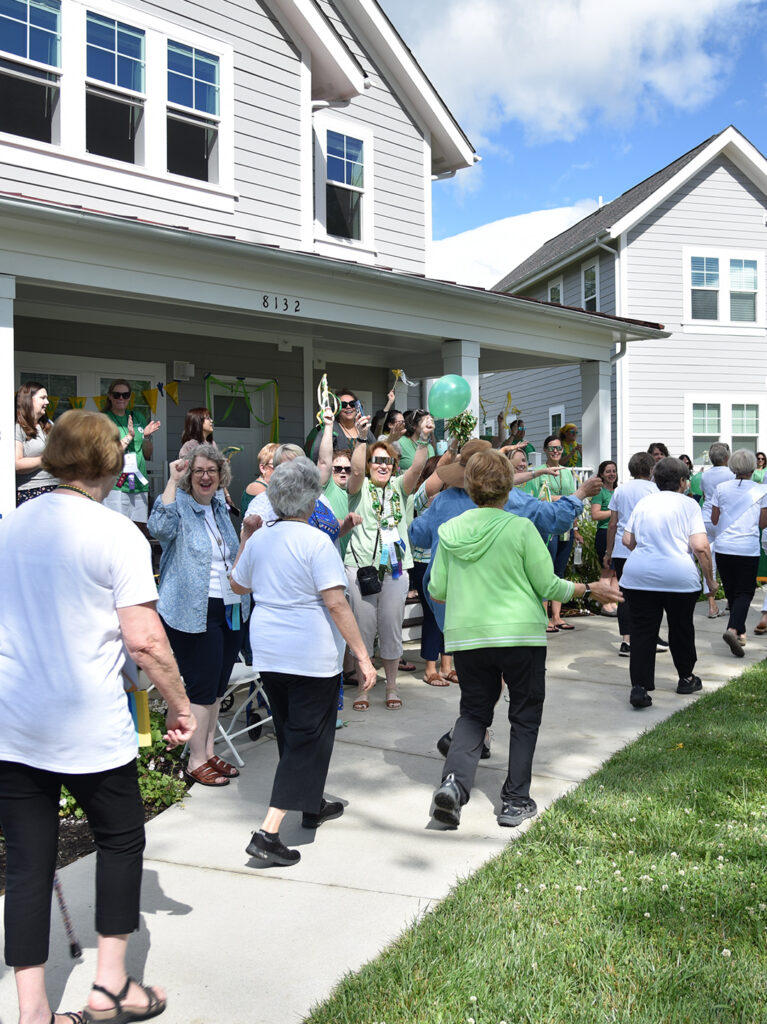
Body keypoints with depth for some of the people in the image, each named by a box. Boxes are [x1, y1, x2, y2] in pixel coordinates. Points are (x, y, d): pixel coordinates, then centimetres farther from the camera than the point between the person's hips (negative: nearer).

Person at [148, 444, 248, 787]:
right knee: (203, 686, -4)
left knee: (217, 686, 14)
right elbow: (160, 527, -33)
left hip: (228, 610, 8)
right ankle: (196, 762, 8)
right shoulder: (179, 505, -9)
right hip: (193, 613, -8)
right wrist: (173, 480, -27)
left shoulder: (220, 507, 14)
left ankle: (209, 752, 27)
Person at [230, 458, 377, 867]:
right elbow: (336, 604, -20)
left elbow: (238, 585, 20)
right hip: (311, 656, -7)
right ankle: (268, 832, -5)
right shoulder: (316, 542, -15)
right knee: (308, 739, 1)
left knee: (290, 733, 22)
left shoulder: (258, 539, 4)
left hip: (268, 652, 7)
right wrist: (363, 656, -16)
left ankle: (313, 805, 40)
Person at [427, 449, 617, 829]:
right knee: (524, 715, 13)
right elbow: (548, 587, -6)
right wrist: (590, 589, 9)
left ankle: (454, 781, -5)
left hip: (465, 636, 3)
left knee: (473, 712, 17)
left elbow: (436, 590, 6)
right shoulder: (520, 528, -10)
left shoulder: (450, 531, 0)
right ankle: (515, 801, 15)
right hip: (520, 634, -3)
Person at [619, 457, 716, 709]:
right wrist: (709, 578, 2)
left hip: (638, 575, 2)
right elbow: (700, 547, -9)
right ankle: (686, 679, 34)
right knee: (681, 628, 17)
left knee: (642, 631, 3)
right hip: (680, 576, -2)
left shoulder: (643, 503, 11)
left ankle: (639, 686, -7)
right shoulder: (688, 505, 0)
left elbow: (627, 541, 12)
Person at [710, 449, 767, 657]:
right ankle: (733, 629, -20)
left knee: (731, 591, 15)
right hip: (748, 549, -2)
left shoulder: (721, 488, 0)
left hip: (723, 547, 2)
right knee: (745, 592, 2)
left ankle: (739, 632, 24)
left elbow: (714, 520, 5)